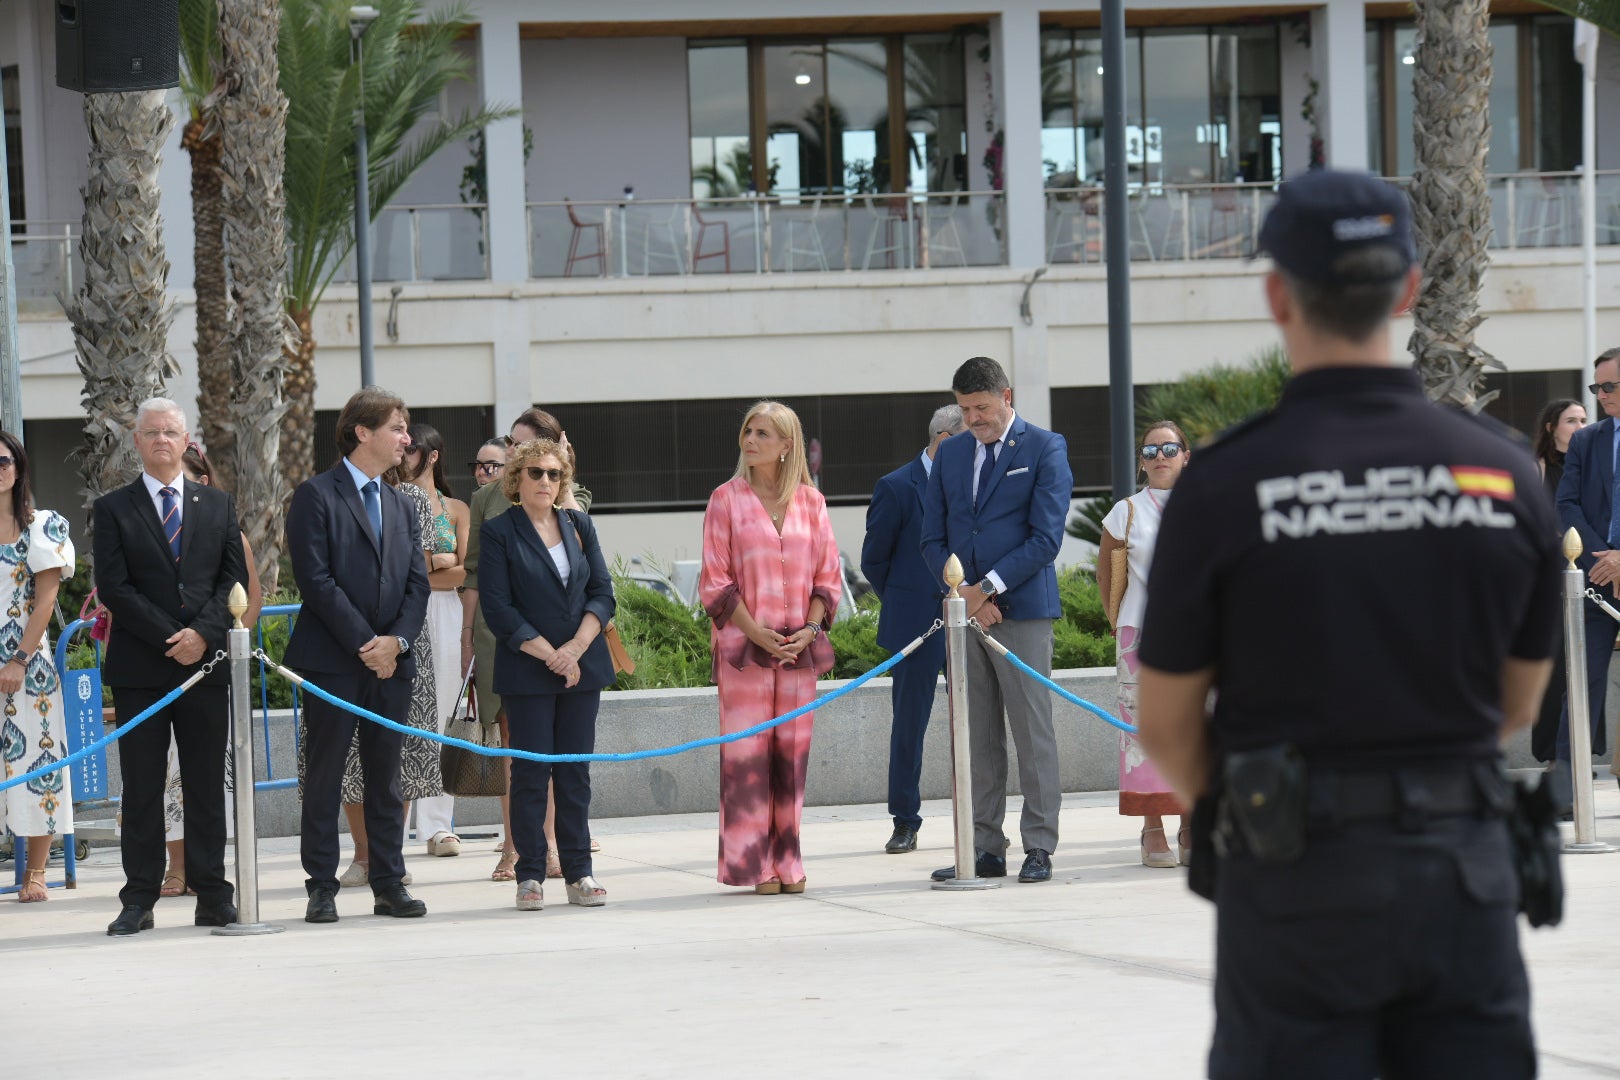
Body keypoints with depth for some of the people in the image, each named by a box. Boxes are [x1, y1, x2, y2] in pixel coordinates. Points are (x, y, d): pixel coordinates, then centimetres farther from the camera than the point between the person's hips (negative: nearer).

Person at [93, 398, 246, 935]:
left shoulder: (218, 504, 12)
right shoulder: (113, 509, 4)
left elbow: (234, 576, 7)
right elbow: (113, 588, -4)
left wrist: (203, 633, -10)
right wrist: (170, 640, -13)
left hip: (206, 661, 2)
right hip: (139, 667, -2)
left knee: (207, 785, 3)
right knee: (141, 788, 0)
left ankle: (212, 896, 7)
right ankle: (139, 900, 3)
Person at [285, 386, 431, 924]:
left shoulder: (402, 507, 17)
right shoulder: (316, 496, -4)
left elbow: (417, 582, 11)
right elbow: (315, 578, -11)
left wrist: (396, 639, -7)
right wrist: (363, 643, -14)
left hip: (390, 660, 6)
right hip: (332, 659, -6)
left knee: (386, 778, 8)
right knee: (325, 775, -1)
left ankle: (389, 884, 12)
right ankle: (322, 887, 2)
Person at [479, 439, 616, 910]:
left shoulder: (579, 526, 11)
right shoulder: (499, 531, -1)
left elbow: (603, 592, 7)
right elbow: (497, 607, -7)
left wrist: (576, 648, -8)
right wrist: (548, 654, -13)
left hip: (582, 667, 3)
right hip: (526, 672, -3)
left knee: (575, 771, 5)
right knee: (531, 771, -2)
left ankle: (579, 873, 7)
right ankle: (530, 875, 3)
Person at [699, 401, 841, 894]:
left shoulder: (810, 502, 8)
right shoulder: (727, 499, 2)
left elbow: (828, 576, 9)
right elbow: (715, 579, -1)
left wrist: (809, 629, -6)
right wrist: (755, 631, -12)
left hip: (799, 646, 2)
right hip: (744, 645, -2)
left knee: (792, 753, 4)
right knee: (746, 752, -4)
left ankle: (787, 862, 9)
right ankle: (753, 865, -2)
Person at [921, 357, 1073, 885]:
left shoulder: (1045, 448, -1)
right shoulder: (951, 454, 15)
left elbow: (1046, 538, -8)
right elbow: (933, 538, 13)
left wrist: (987, 587, -12)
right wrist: (965, 595, -3)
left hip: (1023, 609, -5)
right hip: (965, 610, 5)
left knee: (1033, 732, -4)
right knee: (977, 737, 5)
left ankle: (1039, 847, -1)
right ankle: (984, 849, 7)